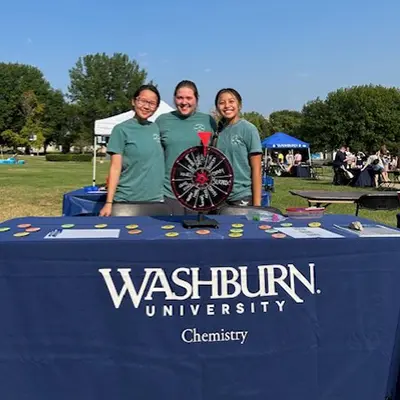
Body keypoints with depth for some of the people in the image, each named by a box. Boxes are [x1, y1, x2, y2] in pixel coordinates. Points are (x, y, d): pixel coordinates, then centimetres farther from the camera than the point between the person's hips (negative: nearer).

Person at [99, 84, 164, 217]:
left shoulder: (156, 128, 9)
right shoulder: (122, 129, -5)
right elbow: (115, 168, -7)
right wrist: (109, 203, -12)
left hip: (156, 200, 4)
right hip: (126, 202, -4)